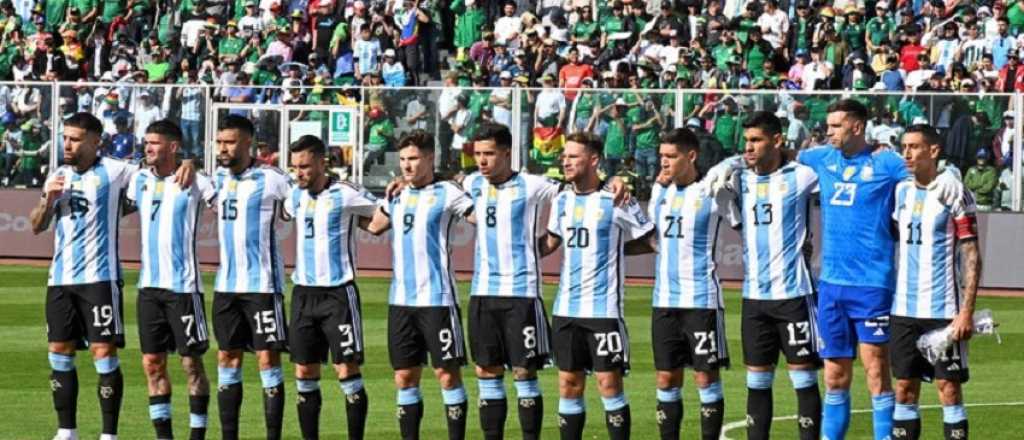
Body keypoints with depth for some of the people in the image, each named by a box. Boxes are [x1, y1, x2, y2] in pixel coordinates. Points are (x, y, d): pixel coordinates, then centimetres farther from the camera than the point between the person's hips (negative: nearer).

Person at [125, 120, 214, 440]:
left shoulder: (195, 182, -5)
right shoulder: (139, 180, 10)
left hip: (183, 284, -5)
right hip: (149, 284, 5)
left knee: (192, 362, -1)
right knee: (152, 362, 5)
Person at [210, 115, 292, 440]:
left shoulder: (271, 180, -9)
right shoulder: (218, 178, 8)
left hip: (262, 283, -6)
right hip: (226, 284, 6)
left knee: (268, 358, -5)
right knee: (227, 358, 8)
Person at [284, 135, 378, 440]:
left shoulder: (346, 195, -10)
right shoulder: (296, 196, 8)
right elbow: (287, 212, 29)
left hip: (338, 292, -6)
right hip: (303, 292, 6)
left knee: (347, 372, -7)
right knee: (304, 376, 6)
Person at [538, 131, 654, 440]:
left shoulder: (616, 200, -7)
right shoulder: (562, 201, 10)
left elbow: (652, 240, -1)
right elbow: (550, 242, 22)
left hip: (604, 309, -5)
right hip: (566, 308, 6)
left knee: (610, 384, -5)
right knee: (568, 385, 7)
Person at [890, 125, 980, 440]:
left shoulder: (954, 195, -7)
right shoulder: (901, 192, 9)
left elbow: (972, 257, -8)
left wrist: (966, 312, -14)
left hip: (943, 311, -5)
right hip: (904, 308, 5)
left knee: (949, 387, -3)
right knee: (904, 388, 7)